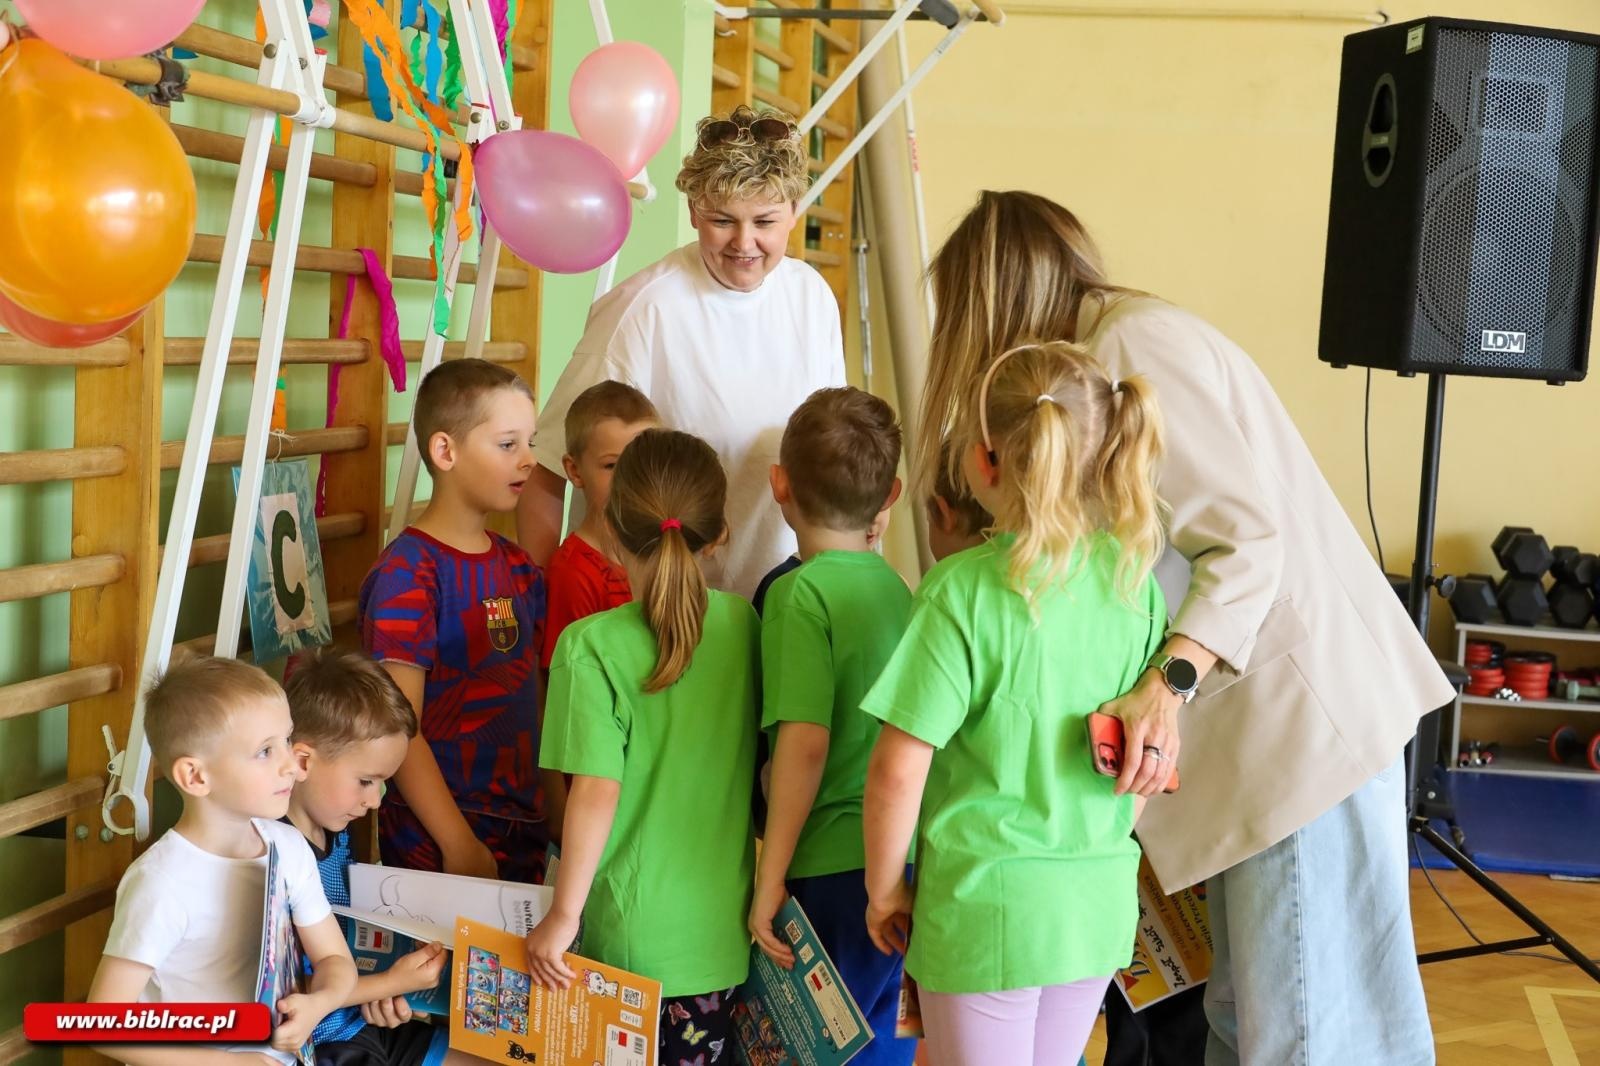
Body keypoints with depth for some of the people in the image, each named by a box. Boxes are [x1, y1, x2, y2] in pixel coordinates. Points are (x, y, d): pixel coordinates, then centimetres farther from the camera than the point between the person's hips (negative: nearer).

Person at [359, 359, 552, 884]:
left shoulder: (517, 567, 10)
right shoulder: (407, 574, -14)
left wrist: (560, 812, 9)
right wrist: (459, 844, -18)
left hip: (525, 834, 7)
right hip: (437, 848, -7)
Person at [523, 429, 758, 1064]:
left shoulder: (591, 645, -15)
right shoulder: (744, 626, -1)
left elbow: (597, 792, -19)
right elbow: (759, 763, 8)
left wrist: (563, 915, -11)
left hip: (632, 934, -4)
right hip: (722, 927, 4)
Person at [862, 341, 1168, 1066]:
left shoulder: (965, 591, -19)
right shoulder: (1132, 576, -3)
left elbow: (898, 772, -18)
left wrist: (883, 890, -4)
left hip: (990, 905, -5)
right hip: (1100, 903, 5)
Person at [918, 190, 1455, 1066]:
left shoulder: (1136, 344, -11)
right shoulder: (1104, 353, 18)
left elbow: (1248, 534, -19)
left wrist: (1170, 682, -28)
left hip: (1303, 708, -10)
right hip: (1253, 709, 10)